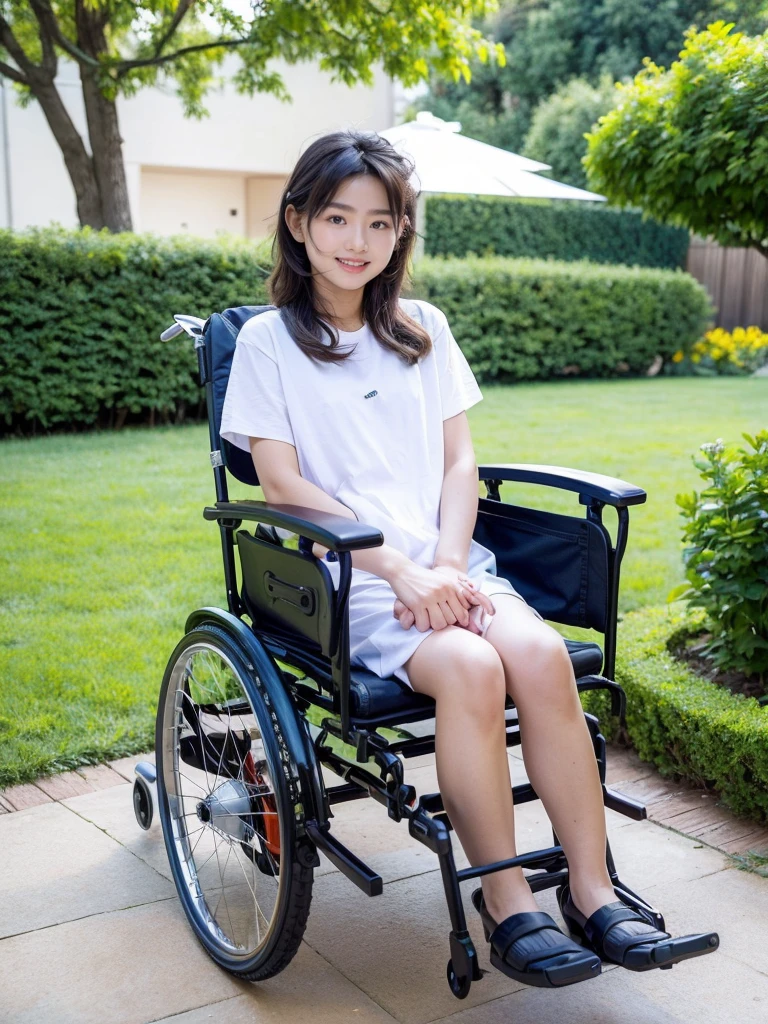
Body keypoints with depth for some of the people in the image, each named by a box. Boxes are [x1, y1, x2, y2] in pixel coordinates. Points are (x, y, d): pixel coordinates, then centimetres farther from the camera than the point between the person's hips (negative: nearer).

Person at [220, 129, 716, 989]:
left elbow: (458, 460, 11)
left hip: (445, 561, 4)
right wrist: (402, 570, -15)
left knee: (542, 653, -25)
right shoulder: (267, 341, 3)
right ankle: (506, 907, -16)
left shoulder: (424, 330, 16)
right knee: (470, 668, -30)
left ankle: (592, 892, -15)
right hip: (345, 575, -3)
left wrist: (448, 565, -7)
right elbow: (283, 483, -6)